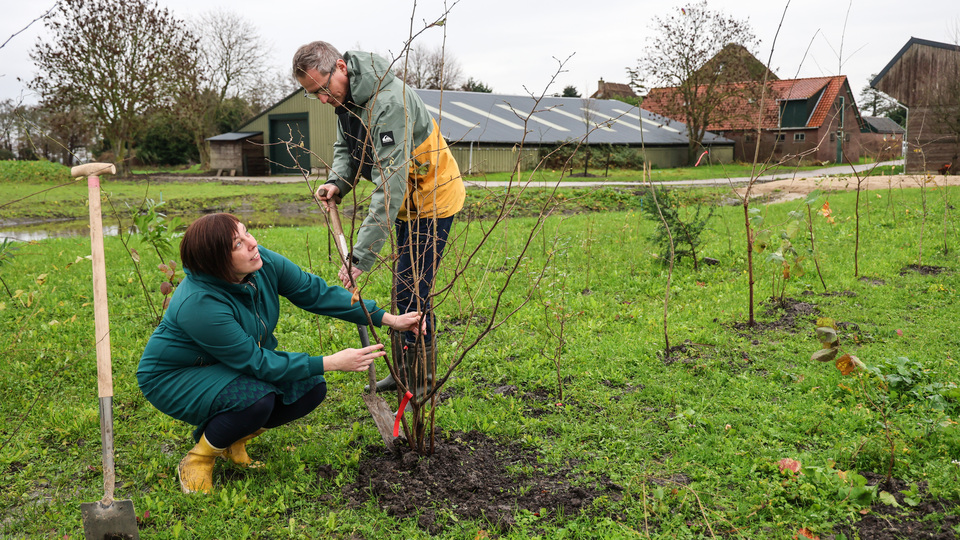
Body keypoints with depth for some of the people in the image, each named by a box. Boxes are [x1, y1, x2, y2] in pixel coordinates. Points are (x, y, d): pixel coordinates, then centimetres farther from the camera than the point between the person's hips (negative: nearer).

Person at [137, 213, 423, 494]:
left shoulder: (263, 262, -18)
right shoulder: (199, 304, -36)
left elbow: (316, 292, -10)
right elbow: (256, 362, -30)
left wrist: (388, 319, -14)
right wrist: (331, 363, -31)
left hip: (233, 365, 7)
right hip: (174, 377, -7)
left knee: (311, 388, -8)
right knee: (257, 398, -34)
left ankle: (233, 439, 8)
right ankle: (198, 459, -6)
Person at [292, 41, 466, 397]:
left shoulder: (388, 102, -33)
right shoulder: (346, 95, -2)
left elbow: (390, 185, -38)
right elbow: (346, 147, 13)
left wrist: (362, 255, -39)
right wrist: (337, 182, -11)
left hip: (432, 198, -10)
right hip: (407, 199, 10)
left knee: (410, 291, -12)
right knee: (404, 288, 14)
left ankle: (420, 388, -1)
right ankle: (404, 371, 26)